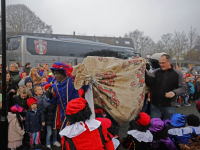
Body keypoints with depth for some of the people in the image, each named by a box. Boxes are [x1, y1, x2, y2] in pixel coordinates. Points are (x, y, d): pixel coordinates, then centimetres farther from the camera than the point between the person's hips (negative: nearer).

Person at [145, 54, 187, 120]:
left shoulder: (177, 74, -1)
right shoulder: (156, 72, 4)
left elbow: (184, 88, -1)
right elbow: (150, 83, -7)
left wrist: (174, 92, -19)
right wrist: (144, 72, -19)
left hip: (169, 106, -1)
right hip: (155, 105, 1)